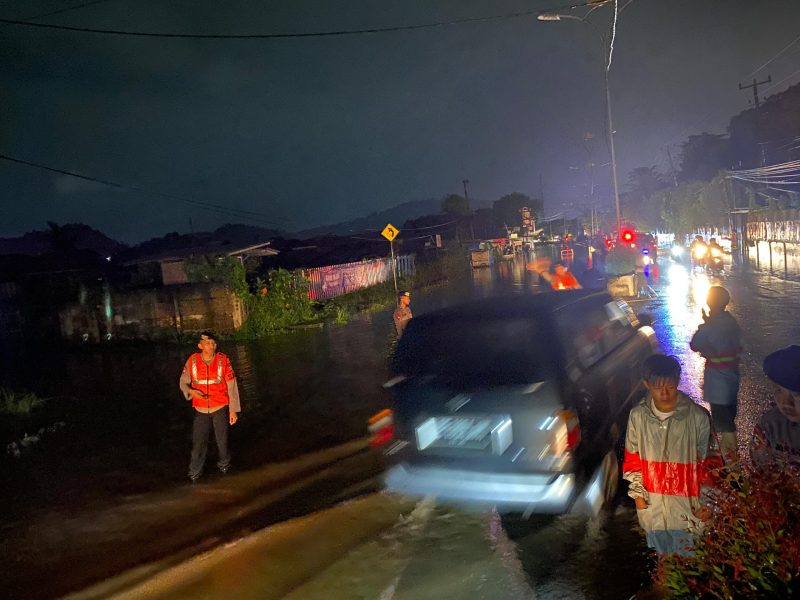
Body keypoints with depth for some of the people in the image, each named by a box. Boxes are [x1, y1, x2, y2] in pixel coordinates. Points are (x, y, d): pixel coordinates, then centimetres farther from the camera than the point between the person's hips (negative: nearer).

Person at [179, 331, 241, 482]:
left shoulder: (223, 361, -11)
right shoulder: (192, 361, -7)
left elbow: (232, 386, -7)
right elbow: (183, 382, 4)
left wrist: (234, 409, -6)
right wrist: (191, 391, -18)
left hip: (220, 408, -1)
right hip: (201, 410, 1)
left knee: (222, 440, 8)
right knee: (198, 442, 0)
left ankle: (224, 464, 35)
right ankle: (194, 473, 18)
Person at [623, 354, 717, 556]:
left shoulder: (698, 416, -17)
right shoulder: (637, 415, -11)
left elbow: (708, 462, -7)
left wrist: (705, 501, -5)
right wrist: (638, 493, 3)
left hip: (688, 504, -2)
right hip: (652, 506, 2)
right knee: (661, 560, 22)